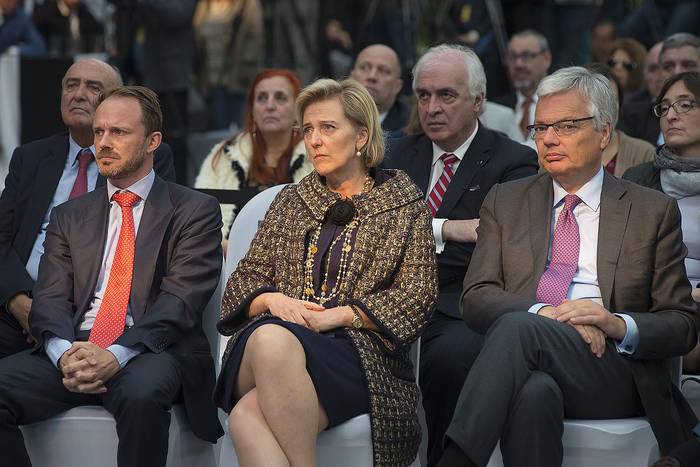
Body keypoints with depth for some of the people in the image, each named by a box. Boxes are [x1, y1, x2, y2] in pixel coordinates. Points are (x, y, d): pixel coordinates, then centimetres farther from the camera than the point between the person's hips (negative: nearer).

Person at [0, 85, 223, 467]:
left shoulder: (195, 211, 7)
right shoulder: (69, 216, 21)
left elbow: (181, 301, -6)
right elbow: (50, 300, 9)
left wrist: (116, 355, -21)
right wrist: (65, 353, -15)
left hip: (151, 352, -4)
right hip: (73, 351, 4)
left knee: (140, 394, -38)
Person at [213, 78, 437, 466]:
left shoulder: (405, 206, 14)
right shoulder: (290, 202, 25)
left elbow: (416, 298, 4)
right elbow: (245, 278, 21)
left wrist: (338, 315, -8)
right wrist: (271, 300, -4)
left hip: (361, 353, -3)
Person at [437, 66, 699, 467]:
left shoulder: (654, 211, 14)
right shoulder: (505, 202, 20)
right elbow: (476, 298, 8)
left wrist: (619, 325, -11)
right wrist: (546, 313, -12)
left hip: (615, 377, -1)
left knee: (518, 327, -32)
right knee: (533, 393, -38)